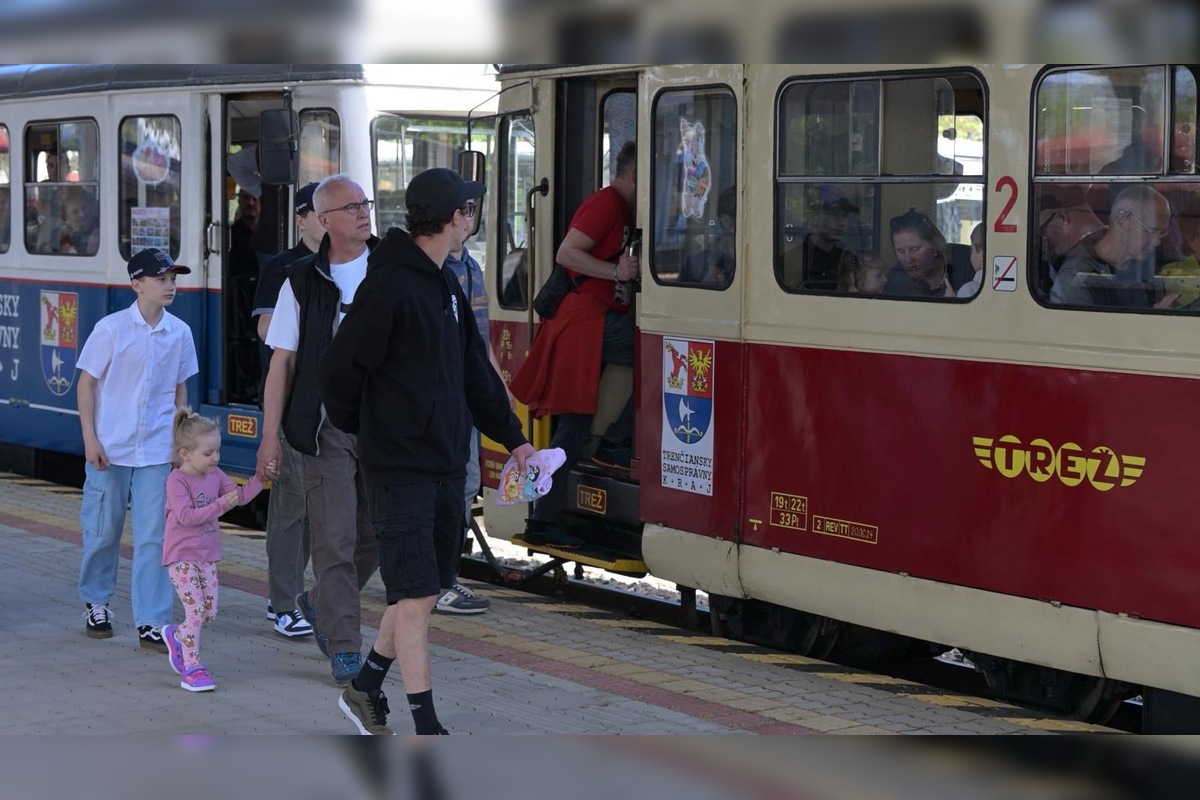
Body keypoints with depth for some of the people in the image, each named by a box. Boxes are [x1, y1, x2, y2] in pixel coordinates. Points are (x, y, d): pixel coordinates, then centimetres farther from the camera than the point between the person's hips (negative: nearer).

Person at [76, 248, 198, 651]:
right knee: (104, 531, 10)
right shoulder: (111, 328, -8)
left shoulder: (180, 333, 1)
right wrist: (90, 439, -8)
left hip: (157, 451, 2)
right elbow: (86, 383, -4)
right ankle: (96, 602, 30)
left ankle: (151, 622, 2)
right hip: (110, 450, -2)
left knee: (153, 536, -2)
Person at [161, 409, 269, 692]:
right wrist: (222, 504, -29)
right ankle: (191, 668, -4)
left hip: (207, 556, 7)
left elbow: (241, 495, 8)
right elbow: (185, 516, -25)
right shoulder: (177, 480, -15)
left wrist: (260, 478, -7)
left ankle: (176, 636, 35)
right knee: (196, 610, -13)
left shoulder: (215, 475, 6)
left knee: (209, 613, 8)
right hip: (181, 556, -7)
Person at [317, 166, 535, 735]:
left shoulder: (447, 287, 14)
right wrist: (359, 428, 2)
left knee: (426, 590, 14)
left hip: (447, 465, 9)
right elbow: (339, 369, -14)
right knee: (415, 596, -7)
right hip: (400, 468, -9)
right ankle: (427, 730, -3)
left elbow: (476, 372, 22)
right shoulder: (390, 285, -15)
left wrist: (511, 437, 18)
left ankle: (365, 689, 30)